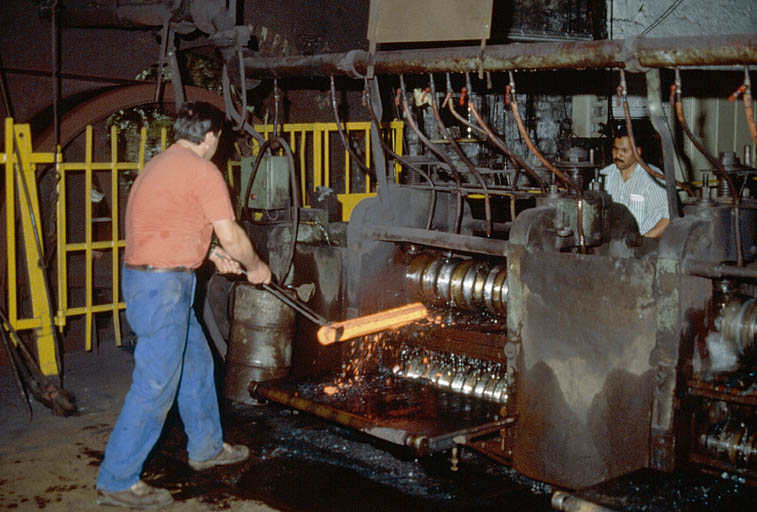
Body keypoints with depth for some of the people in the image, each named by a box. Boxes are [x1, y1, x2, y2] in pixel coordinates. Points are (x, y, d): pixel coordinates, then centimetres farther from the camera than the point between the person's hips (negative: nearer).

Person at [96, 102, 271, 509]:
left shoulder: (160, 165, 16)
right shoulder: (202, 171, -12)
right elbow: (232, 237, -11)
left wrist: (212, 253, 22)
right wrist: (256, 267, 7)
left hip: (146, 275, 10)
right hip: (162, 285, -10)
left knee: (196, 361, 21)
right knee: (156, 384, -4)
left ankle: (207, 447, 35)